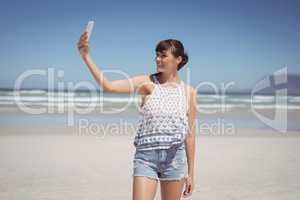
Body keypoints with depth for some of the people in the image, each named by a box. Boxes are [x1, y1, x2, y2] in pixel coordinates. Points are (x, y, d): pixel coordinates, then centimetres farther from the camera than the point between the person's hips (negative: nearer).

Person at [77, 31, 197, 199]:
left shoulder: (189, 92, 3)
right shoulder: (147, 83, -1)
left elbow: (190, 134, 7)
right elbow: (108, 86, -12)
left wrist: (191, 173, 8)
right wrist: (86, 56, -20)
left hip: (174, 158, 2)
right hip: (145, 157, -1)